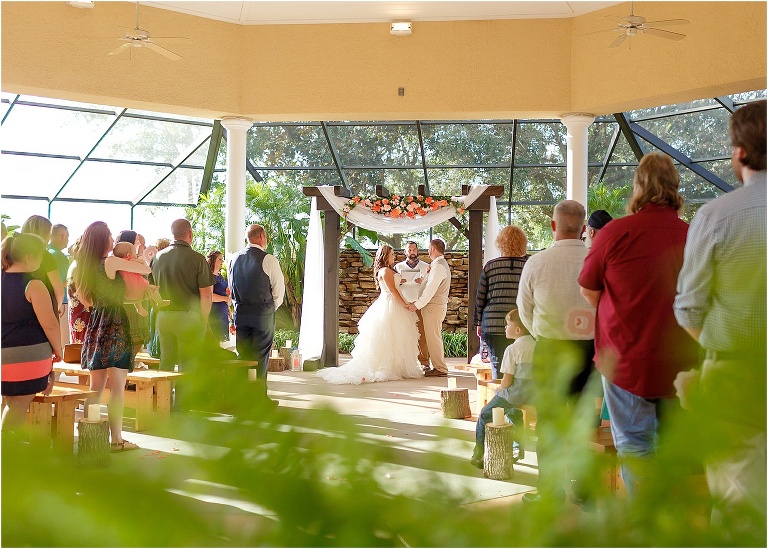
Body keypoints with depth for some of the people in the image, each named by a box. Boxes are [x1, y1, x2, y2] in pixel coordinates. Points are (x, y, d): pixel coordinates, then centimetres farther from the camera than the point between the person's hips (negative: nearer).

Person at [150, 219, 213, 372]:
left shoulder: (158, 257, 7)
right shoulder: (196, 258, -8)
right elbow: (206, 294, -11)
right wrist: (204, 320, -1)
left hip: (163, 317, 5)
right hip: (188, 316, -5)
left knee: (166, 362, 13)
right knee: (188, 364, 2)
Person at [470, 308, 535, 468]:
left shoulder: (512, 349, -13)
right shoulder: (537, 346, 6)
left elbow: (507, 381, -14)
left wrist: (499, 392, 6)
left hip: (515, 394, -7)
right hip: (534, 394, 7)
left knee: (484, 414, 12)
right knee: (513, 411, 37)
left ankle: (478, 455, 15)